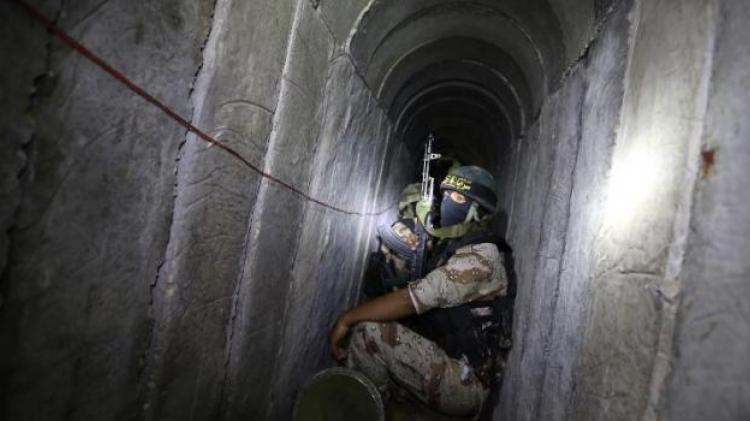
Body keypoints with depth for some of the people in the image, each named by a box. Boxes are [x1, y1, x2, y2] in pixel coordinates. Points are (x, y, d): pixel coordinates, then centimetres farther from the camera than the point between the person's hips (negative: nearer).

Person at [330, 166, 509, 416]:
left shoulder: (480, 258, -18)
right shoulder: (452, 247, 13)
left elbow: (412, 300, -25)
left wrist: (348, 317, -19)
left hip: (464, 381, -9)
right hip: (445, 364, 9)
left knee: (368, 332, -22)